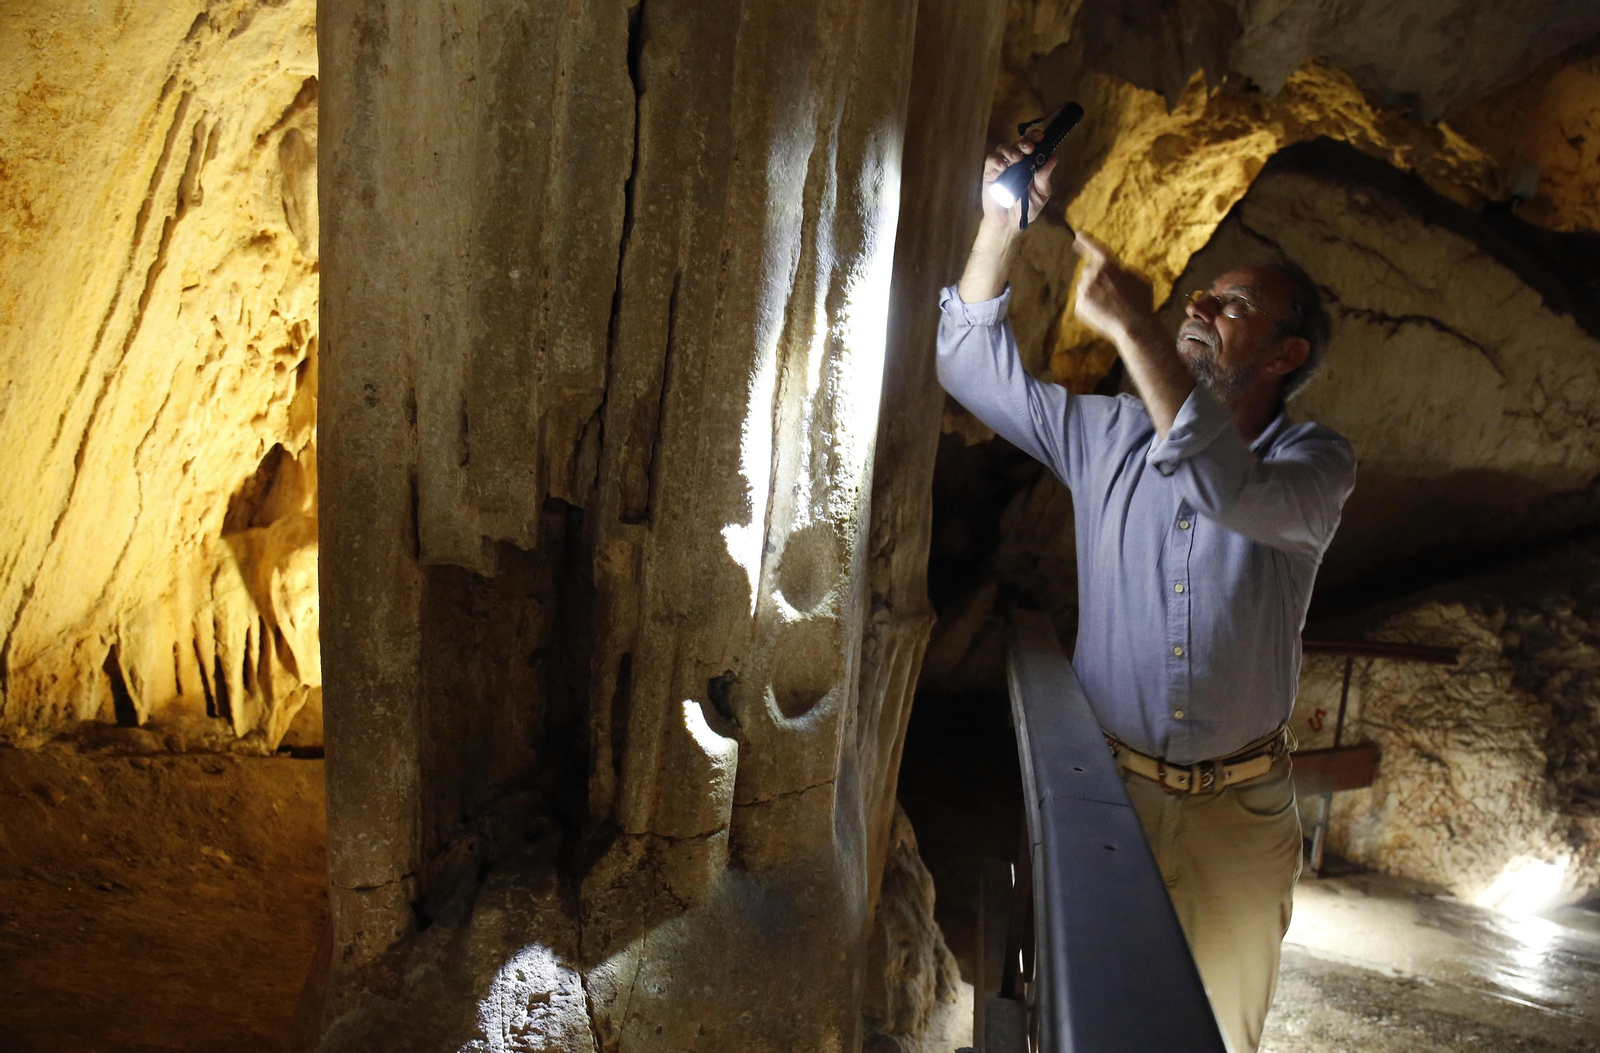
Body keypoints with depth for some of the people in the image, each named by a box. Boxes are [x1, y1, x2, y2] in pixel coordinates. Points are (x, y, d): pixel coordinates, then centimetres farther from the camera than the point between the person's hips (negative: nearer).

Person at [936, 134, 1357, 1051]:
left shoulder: (1317, 460, -5)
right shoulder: (1111, 433, 4)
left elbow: (1235, 492, -29)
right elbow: (976, 366, 3)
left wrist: (1134, 329, -29)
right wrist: (1004, 224, -8)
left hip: (1239, 810, -1)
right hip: (1108, 786, 2)